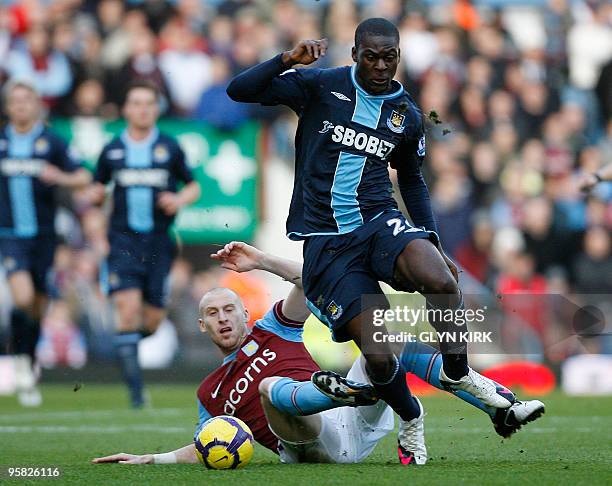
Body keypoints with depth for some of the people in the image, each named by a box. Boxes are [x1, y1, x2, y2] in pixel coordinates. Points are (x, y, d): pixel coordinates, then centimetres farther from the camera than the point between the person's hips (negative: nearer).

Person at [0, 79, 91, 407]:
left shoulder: (51, 143, -1)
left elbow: (83, 178, -5)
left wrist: (60, 177, -23)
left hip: (43, 236, 1)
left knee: (38, 307, 8)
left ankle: (29, 367, 28)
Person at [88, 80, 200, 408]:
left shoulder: (170, 148, 4)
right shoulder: (112, 150, 6)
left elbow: (193, 186, 12)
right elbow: (97, 187, 16)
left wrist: (179, 200, -9)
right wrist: (95, 196, -7)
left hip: (159, 242, 1)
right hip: (124, 241, -1)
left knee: (152, 320, 1)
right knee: (128, 307, -17)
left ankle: (135, 339, 38)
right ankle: (135, 388, -13)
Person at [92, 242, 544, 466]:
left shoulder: (272, 330, 25)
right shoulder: (210, 391, 29)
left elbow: (308, 279, 12)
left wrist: (260, 261, 1)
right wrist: (148, 459, 20)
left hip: (352, 427, 2)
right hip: (313, 444, -2)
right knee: (272, 387, -34)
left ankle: (501, 408, -26)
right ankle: (350, 391, -71)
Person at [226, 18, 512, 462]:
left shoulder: (407, 116, 10)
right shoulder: (321, 87, -2)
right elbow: (239, 91, -8)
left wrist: (434, 243, 15)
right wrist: (287, 60, -22)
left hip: (379, 223, 2)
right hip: (325, 240, -2)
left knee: (442, 280, -33)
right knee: (378, 356, -16)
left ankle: (458, 373, -7)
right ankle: (409, 416, 17)